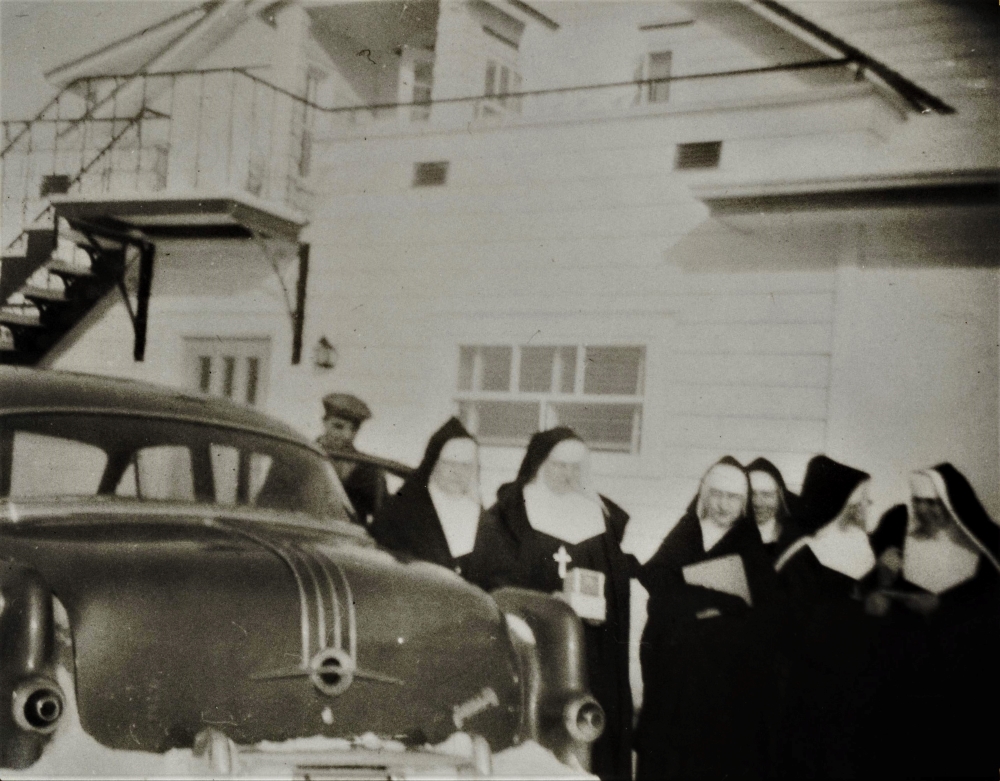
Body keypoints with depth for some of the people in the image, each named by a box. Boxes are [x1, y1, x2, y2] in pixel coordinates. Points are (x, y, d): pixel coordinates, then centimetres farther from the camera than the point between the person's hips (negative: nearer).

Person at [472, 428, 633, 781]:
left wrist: (601, 607, -7)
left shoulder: (605, 516, 14)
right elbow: (493, 580, -4)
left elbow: (624, 576, 13)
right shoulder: (508, 515, 3)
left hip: (594, 659, 3)